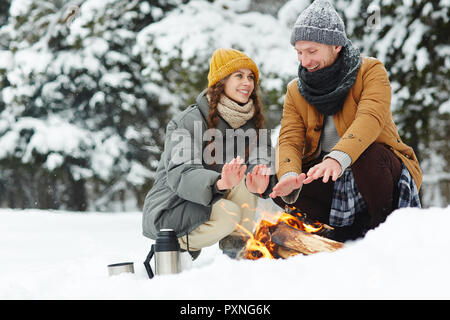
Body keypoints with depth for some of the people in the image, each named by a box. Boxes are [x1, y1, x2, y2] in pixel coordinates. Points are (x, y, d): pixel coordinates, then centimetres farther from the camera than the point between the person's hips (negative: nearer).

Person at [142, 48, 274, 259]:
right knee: (227, 214, -31)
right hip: (167, 209, -6)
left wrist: (256, 183, -36)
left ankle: (236, 251, -14)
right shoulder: (188, 122, -16)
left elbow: (261, 161, -10)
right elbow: (180, 175, -28)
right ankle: (176, 246, -6)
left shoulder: (251, 123, 6)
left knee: (244, 178, -19)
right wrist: (220, 184, -48)